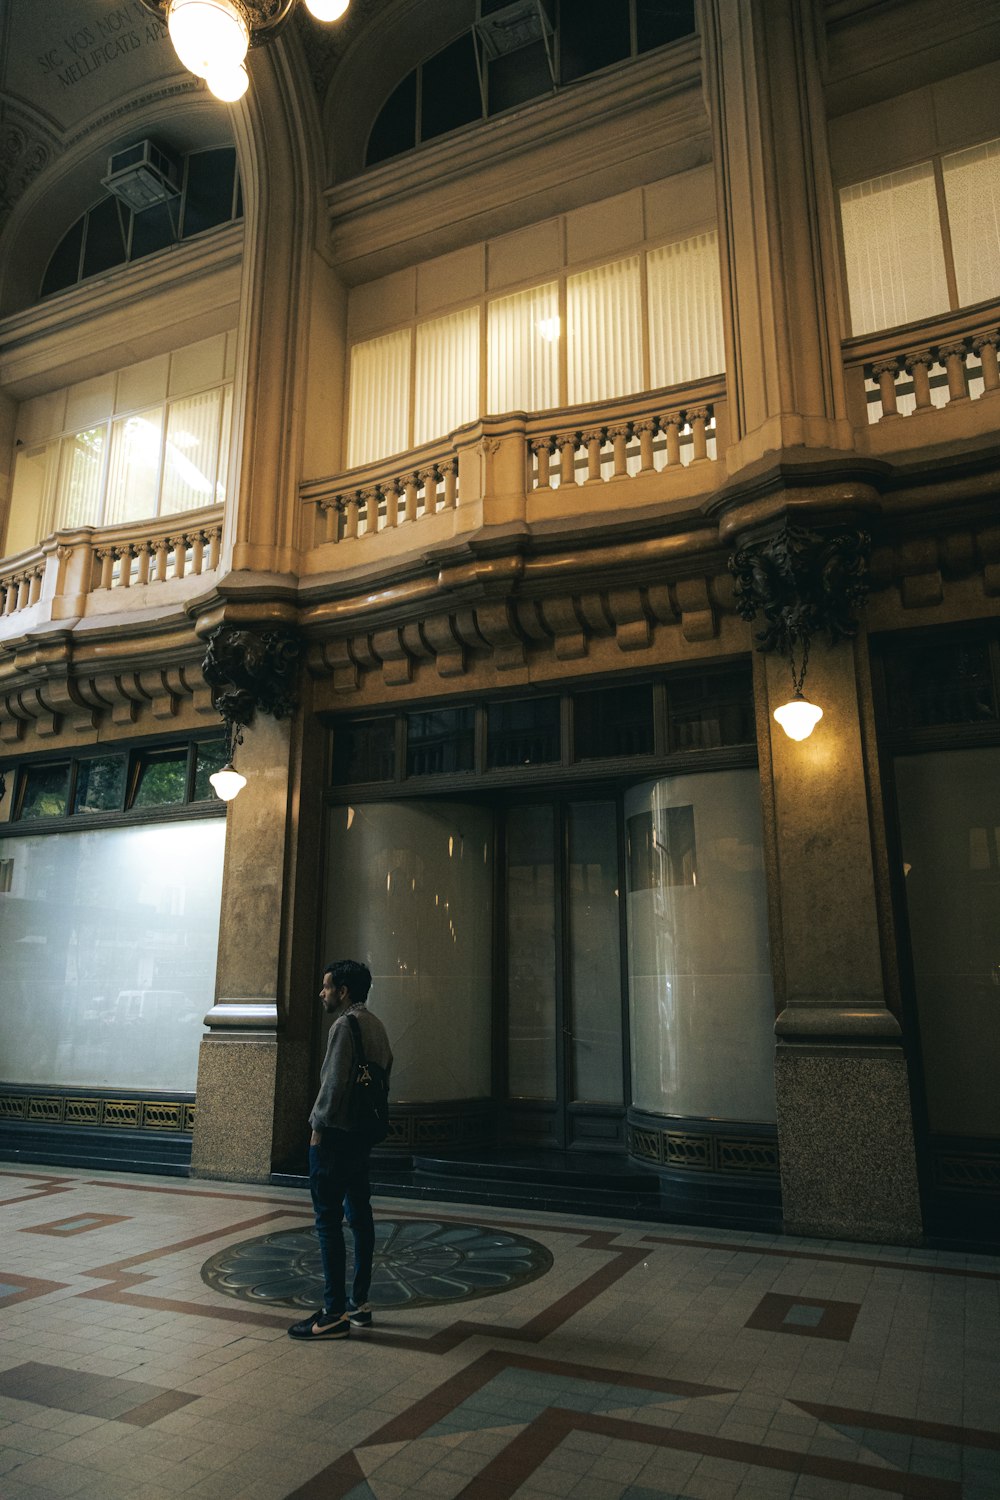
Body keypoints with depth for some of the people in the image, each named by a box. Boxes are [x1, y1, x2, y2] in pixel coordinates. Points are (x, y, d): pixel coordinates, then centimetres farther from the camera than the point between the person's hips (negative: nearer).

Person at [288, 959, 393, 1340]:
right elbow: (385, 1070, 15)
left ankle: (335, 1314, 1)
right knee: (359, 1215, 14)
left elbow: (334, 1083, -20)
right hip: (363, 1133, 10)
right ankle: (360, 1302, 22)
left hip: (336, 1135, -10)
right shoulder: (375, 1025, 12)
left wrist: (318, 1126, -12)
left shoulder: (345, 1026, -16)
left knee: (328, 1221, -3)